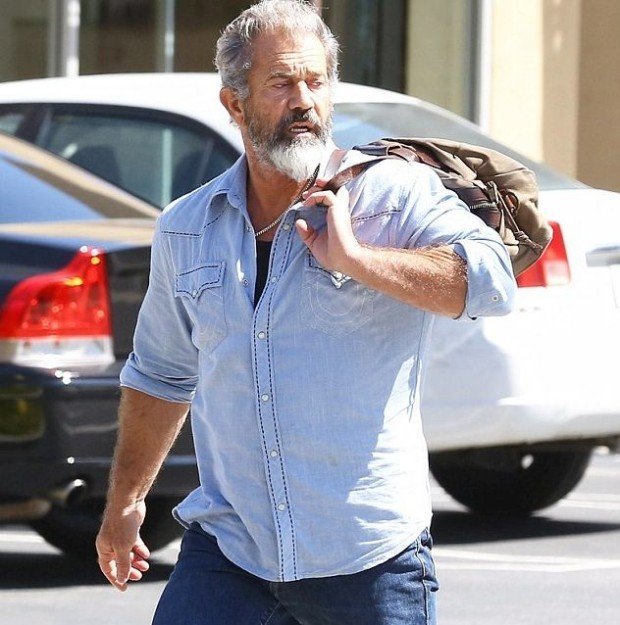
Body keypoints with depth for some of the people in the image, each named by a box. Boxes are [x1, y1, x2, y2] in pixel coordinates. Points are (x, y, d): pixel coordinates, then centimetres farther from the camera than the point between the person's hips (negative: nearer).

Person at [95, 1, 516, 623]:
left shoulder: (395, 194, -3)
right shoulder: (185, 230, 11)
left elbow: (491, 281, -18)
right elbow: (160, 373, 25)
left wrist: (354, 258, -18)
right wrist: (124, 502, 29)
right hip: (226, 550, 3)